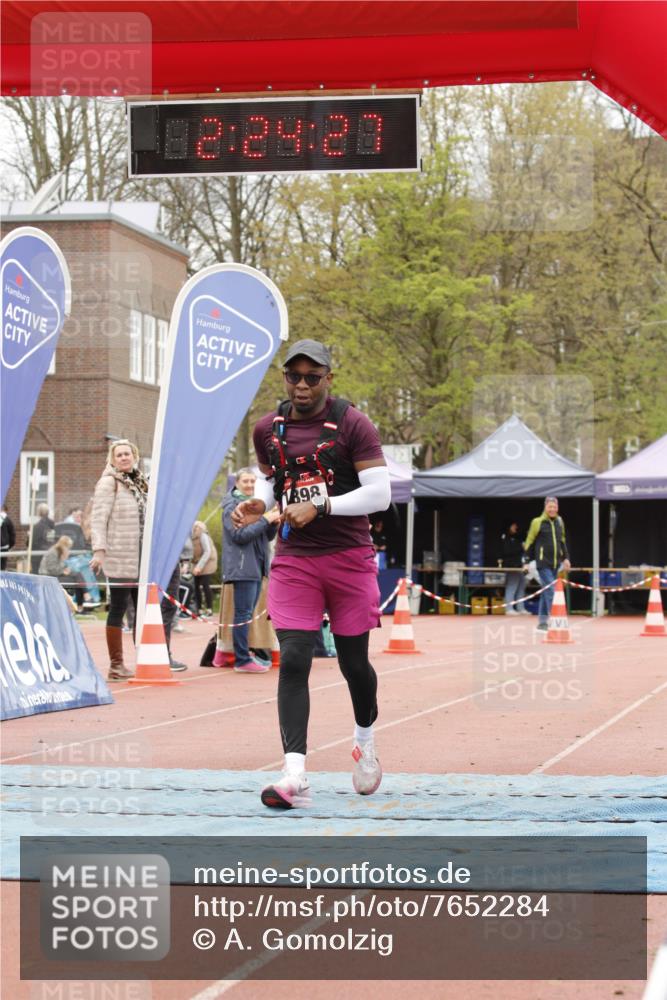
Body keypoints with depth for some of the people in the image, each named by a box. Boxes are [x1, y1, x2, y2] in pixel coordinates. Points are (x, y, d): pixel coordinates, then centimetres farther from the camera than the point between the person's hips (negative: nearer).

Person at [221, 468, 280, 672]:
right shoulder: (232, 506, -5)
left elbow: (267, 536, 21)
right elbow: (240, 535, -16)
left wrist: (273, 522, 0)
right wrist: (266, 520, -16)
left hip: (256, 567, 8)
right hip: (242, 567, -8)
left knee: (247, 613, 10)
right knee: (243, 614, -10)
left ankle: (244, 654, 14)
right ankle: (242, 660, -11)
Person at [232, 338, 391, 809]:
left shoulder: (353, 424, -7)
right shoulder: (268, 429, 8)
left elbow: (379, 493, -12)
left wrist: (320, 507, -20)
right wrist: (258, 503, 2)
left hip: (349, 557, -3)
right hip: (293, 560, 3)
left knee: (353, 660, 8)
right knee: (293, 660, -11)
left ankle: (366, 738, 40)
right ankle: (295, 777, -18)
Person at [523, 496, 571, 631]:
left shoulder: (559, 522, 12)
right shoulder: (537, 522, -5)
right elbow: (529, 542, -3)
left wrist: (566, 558, 22)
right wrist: (527, 562, -5)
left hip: (556, 564, 6)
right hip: (543, 564, -6)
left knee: (546, 594, 11)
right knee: (550, 592, -14)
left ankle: (542, 622, 18)